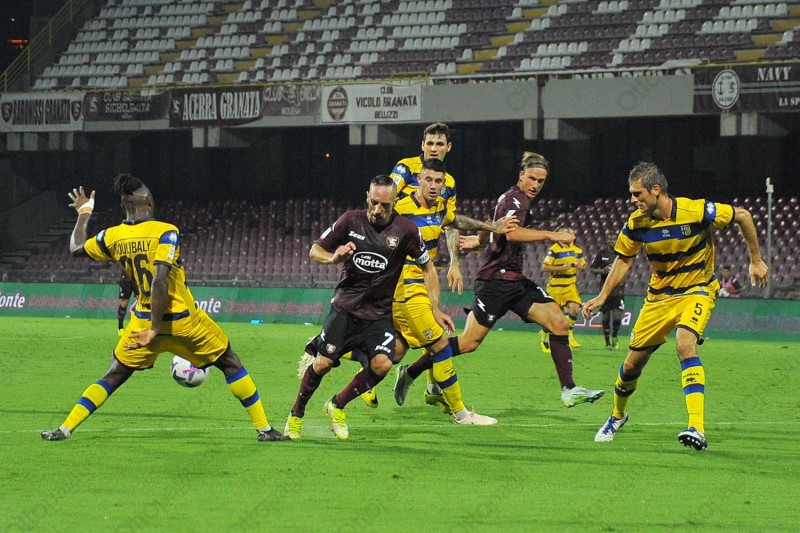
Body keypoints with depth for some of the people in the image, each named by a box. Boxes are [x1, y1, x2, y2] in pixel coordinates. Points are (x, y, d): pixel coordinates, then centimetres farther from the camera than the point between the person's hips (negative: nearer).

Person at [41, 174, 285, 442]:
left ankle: (65, 429, 7)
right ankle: (264, 428, 14)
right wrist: (155, 330, -20)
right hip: (183, 319, -4)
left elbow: (76, 248, 17)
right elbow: (160, 282, -24)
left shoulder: (112, 237, -1)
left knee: (113, 377, 16)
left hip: (144, 319, 4)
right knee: (231, 365, 13)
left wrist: (83, 214, 33)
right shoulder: (165, 232, -15)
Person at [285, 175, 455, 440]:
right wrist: (333, 257, -18)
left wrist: (436, 310, 4)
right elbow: (315, 250, 5)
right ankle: (296, 415, 13)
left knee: (382, 364, -21)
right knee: (323, 363, -12)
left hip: (380, 313, 1)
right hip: (346, 306, -1)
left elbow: (428, 268, 8)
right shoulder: (351, 220, -4)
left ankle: (337, 406, 3)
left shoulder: (406, 229, -5)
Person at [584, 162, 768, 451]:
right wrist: (603, 296, 0)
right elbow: (624, 259, 7)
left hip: (697, 290, -4)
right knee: (632, 363, 7)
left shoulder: (696, 211, -25)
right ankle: (617, 415, 40)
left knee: (685, 344, -32)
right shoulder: (636, 223, -12)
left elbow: (742, 216, -10)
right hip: (659, 294, 4)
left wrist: (756, 261, -4)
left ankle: (697, 429, -36)